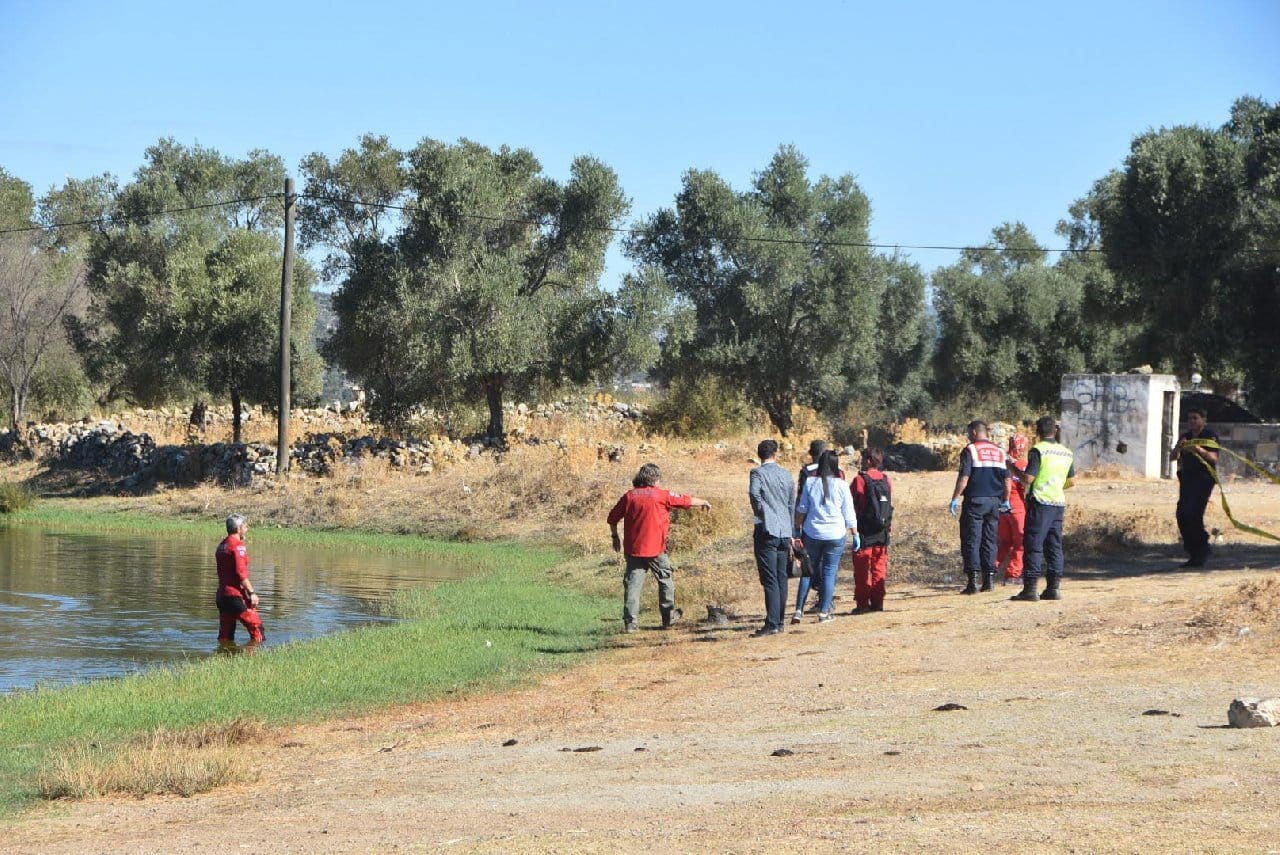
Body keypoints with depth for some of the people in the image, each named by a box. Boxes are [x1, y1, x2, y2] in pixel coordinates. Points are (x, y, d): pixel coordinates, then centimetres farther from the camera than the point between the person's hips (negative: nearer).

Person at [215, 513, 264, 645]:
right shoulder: (237, 545, -11)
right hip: (236, 594, -9)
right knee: (256, 628, -5)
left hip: (222, 594, 9)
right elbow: (241, 573, -18)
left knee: (225, 635, 10)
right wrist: (251, 592, -15)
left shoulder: (221, 546, 16)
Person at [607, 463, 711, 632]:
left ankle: (629, 622, -5)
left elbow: (612, 518, 8)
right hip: (655, 549, -3)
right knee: (665, 580, 16)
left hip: (632, 549, 3)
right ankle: (668, 617, 24)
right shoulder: (661, 495, -3)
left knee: (632, 584, 2)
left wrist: (615, 537, 23)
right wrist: (704, 502, 25)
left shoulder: (629, 496, 5)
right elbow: (686, 501, 7)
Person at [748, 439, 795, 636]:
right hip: (785, 531, 5)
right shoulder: (786, 474, 13)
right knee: (781, 578, 12)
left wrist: (760, 513, -9)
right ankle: (780, 620, 17)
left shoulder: (758, 473, -5)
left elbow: (754, 493, -26)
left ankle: (772, 624, -14)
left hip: (767, 531, -5)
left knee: (770, 580, -9)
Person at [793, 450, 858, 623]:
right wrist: (855, 534, 6)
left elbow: (801, 509, 6)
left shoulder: (810, 482, -1)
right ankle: (824, 612, 5)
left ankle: (798, 610, 3)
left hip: (812, 533, 2)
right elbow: (849, 514, -2)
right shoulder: (841, 485, -5)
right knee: (829, 572, 5)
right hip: (835, 535, -2)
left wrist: (798, 529, 16)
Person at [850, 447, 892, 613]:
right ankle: (877, 602, 10)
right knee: (879, 568, 10)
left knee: (862, 569, 1)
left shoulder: (860, 479, -10)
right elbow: (891, 505, 8)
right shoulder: (886, 481, 5)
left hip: (864, 531, -5)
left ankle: (862, 603, 0)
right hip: (882, 531, 5)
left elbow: (853, 506, -9)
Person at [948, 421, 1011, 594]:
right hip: (994, 501, 5)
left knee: (971, 541, -3)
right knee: (989, 541, 12)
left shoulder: (970, 450, -5)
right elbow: (1007, 479, 12)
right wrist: (1005, 500, 22)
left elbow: (964, 477, -13)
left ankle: (972, 581, -10)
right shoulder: (999, 451, 12)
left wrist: (955, 499, -8)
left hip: (975, 501, -5)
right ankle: (988, 579, 10)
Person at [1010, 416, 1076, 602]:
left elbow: (1028, 478, -16)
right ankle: (1053, 587, 9)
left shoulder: (1038, 450, -10)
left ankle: (1030, 588, -9)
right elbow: (1071, 482, 18)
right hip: (1059, 503, 6)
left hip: (1040, 503, -6)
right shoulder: (1067, 453, 11)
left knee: (1033, 546, -5)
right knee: (1054, 546, 11)